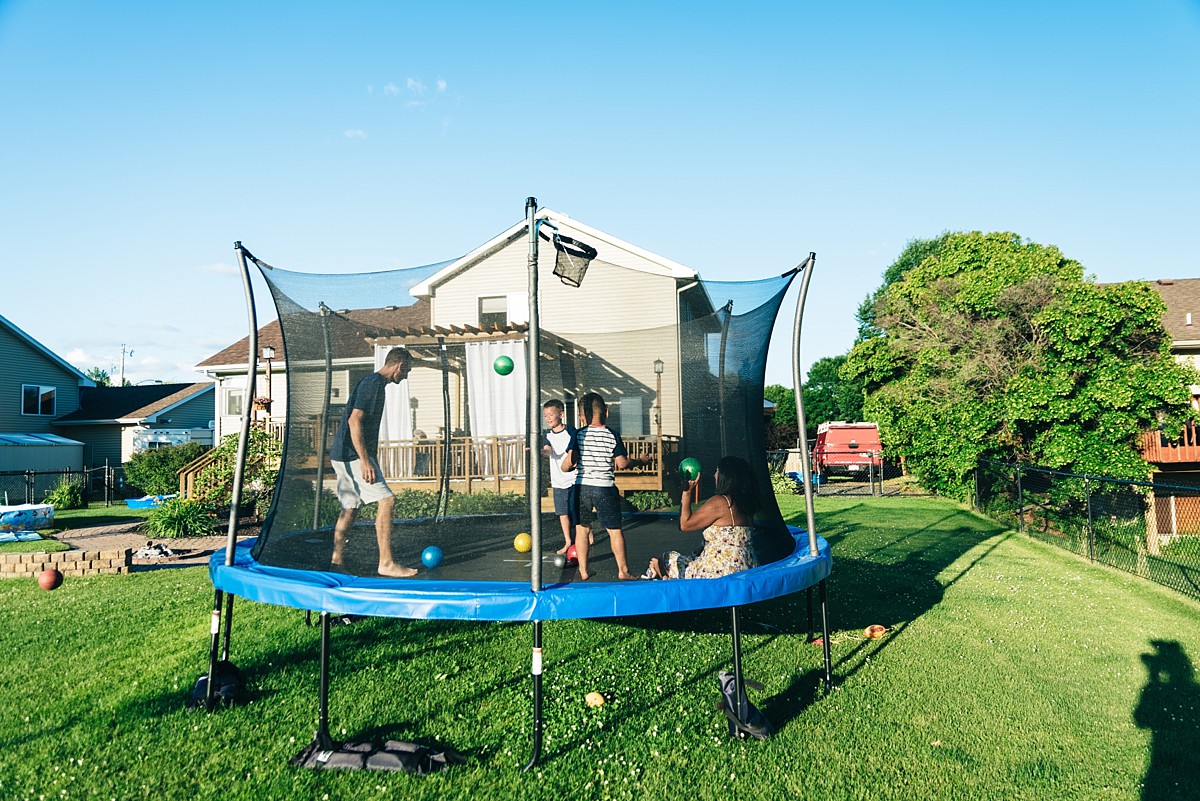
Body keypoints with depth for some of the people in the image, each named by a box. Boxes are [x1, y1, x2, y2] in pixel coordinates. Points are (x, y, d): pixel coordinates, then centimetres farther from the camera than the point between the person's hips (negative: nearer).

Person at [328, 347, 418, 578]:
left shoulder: (373, 383, 19)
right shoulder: (373, 383, -12)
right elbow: (354, 421, -21)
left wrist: (371, 460, 27)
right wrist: (365, 461, -24)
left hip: (344, 456, 11)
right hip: (353, 455, -11)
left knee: (349, 508, 12)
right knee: (386, 500, -12)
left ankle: (337, 563, 17)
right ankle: (386, 563, -10)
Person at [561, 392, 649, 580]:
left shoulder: (578, 434, -1)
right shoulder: (612, 435, -4)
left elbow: (570, 460, -9)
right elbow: (622, 463, -7)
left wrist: (565, 467, 13)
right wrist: (640, 461, 10)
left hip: (581, 487, 1)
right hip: (605, 488, -1)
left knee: (582, 529, 13)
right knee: (614, 530, 9)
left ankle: (583, 570, 16)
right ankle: (623, 570, 15)